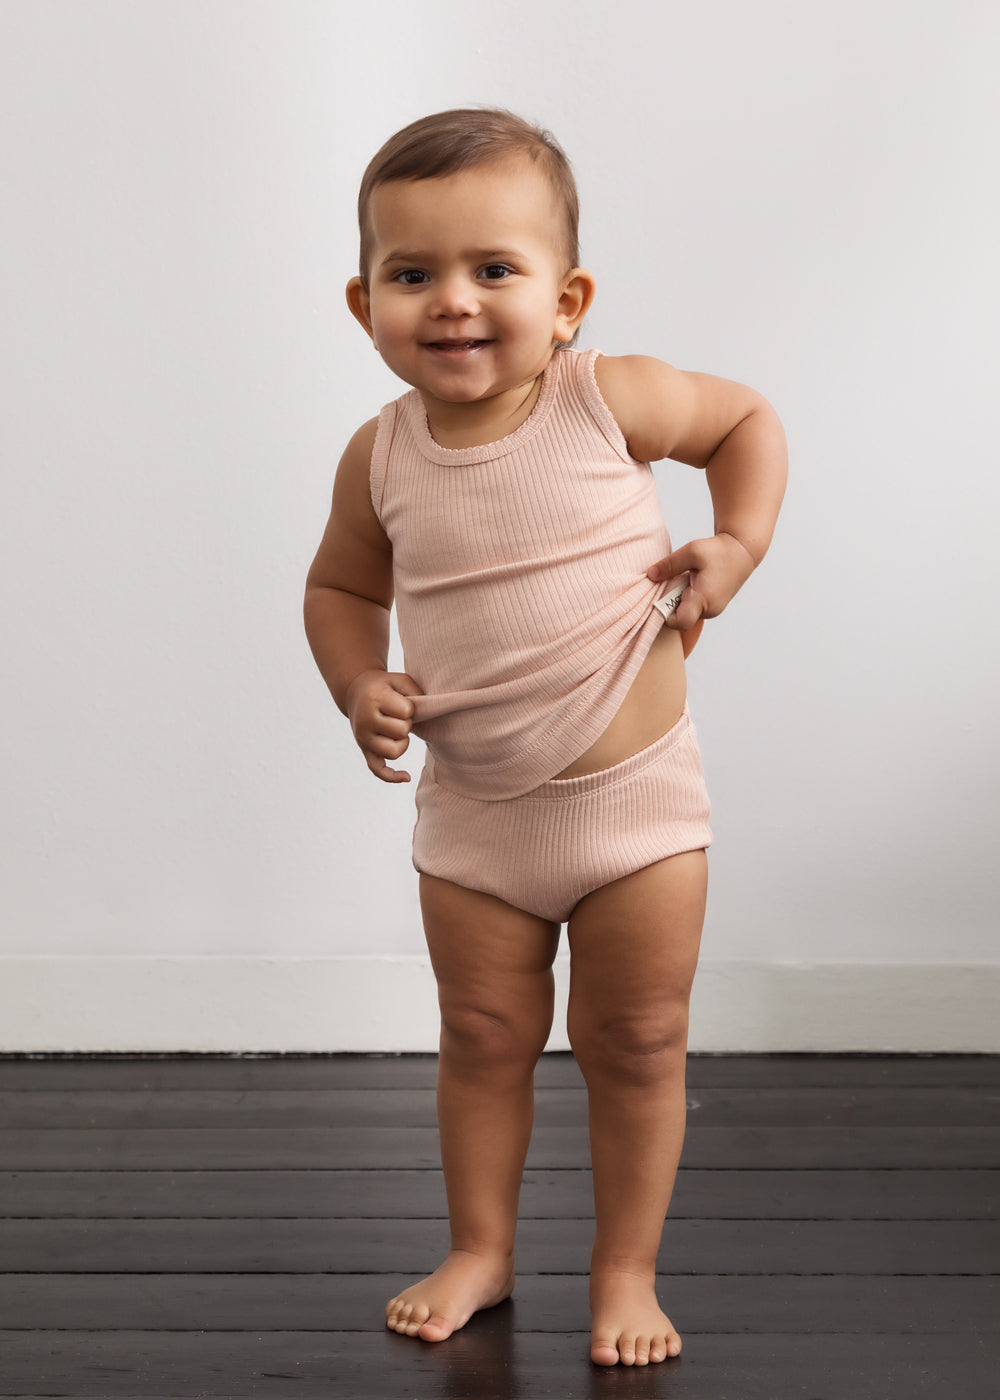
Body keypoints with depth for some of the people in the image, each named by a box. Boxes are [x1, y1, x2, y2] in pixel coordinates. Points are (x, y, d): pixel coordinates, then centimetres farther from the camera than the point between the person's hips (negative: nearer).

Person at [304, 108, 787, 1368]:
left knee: (636, 1044, 8)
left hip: (634, 792, -2)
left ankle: (626, 1271, 24)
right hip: (471, 812, 2)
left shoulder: (610, 401, -15)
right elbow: (341, 586, 10)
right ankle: (479, 1251, 32)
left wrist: (738, 544, -12)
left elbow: (746, 417, 3)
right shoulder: (382, 457, -7)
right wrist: (359, 684, -8)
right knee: (482, 1038, 14)